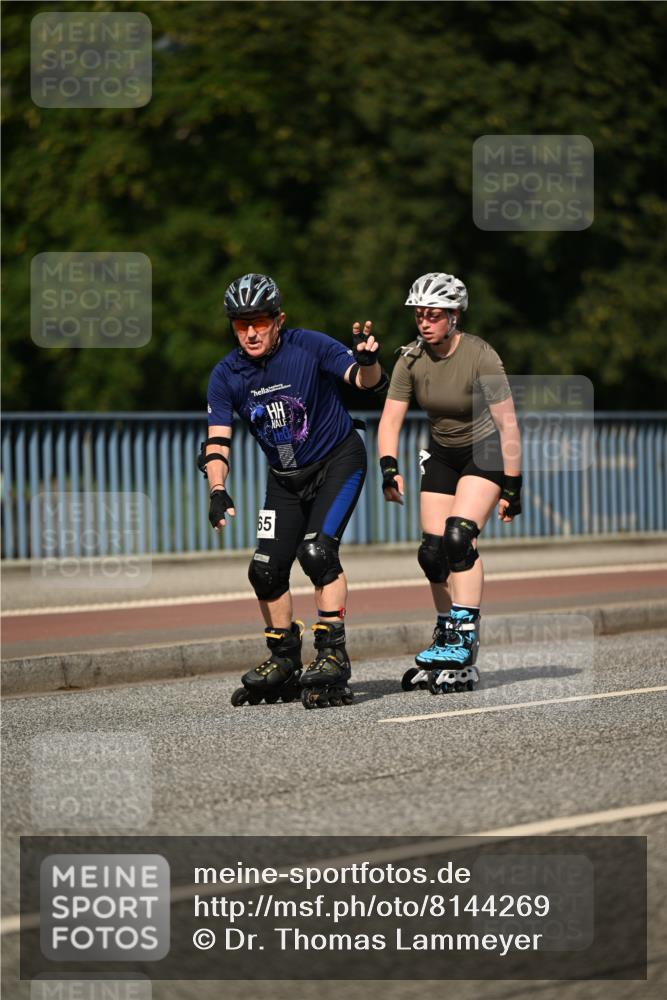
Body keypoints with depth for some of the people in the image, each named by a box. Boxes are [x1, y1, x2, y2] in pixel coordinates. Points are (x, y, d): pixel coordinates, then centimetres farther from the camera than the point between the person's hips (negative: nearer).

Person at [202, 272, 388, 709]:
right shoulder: (227, 376, -11)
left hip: (338, 461, -4)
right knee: (266, 569, -2)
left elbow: (371, 382, -26)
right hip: (286, 477, 4)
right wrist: (219, 492, -30)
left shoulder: (309, 346, -20)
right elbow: (217, 443, -14)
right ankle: (285, 663, 16)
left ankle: (333, 656, -17)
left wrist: (367, 362, -49)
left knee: (317, 551, -23)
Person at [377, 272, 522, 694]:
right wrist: (389, 468, -26)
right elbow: (390, 420, -9)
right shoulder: (412, 359, -10)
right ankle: (446, 642, 13)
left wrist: (512, 487, -22)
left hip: (487, 450, -5)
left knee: (459, 537, -24)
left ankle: (466, 642, -22)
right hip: (443, 454, 5)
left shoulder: (481, 357, -24)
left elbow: (508, 424, -21)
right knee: (433, 552, -2)